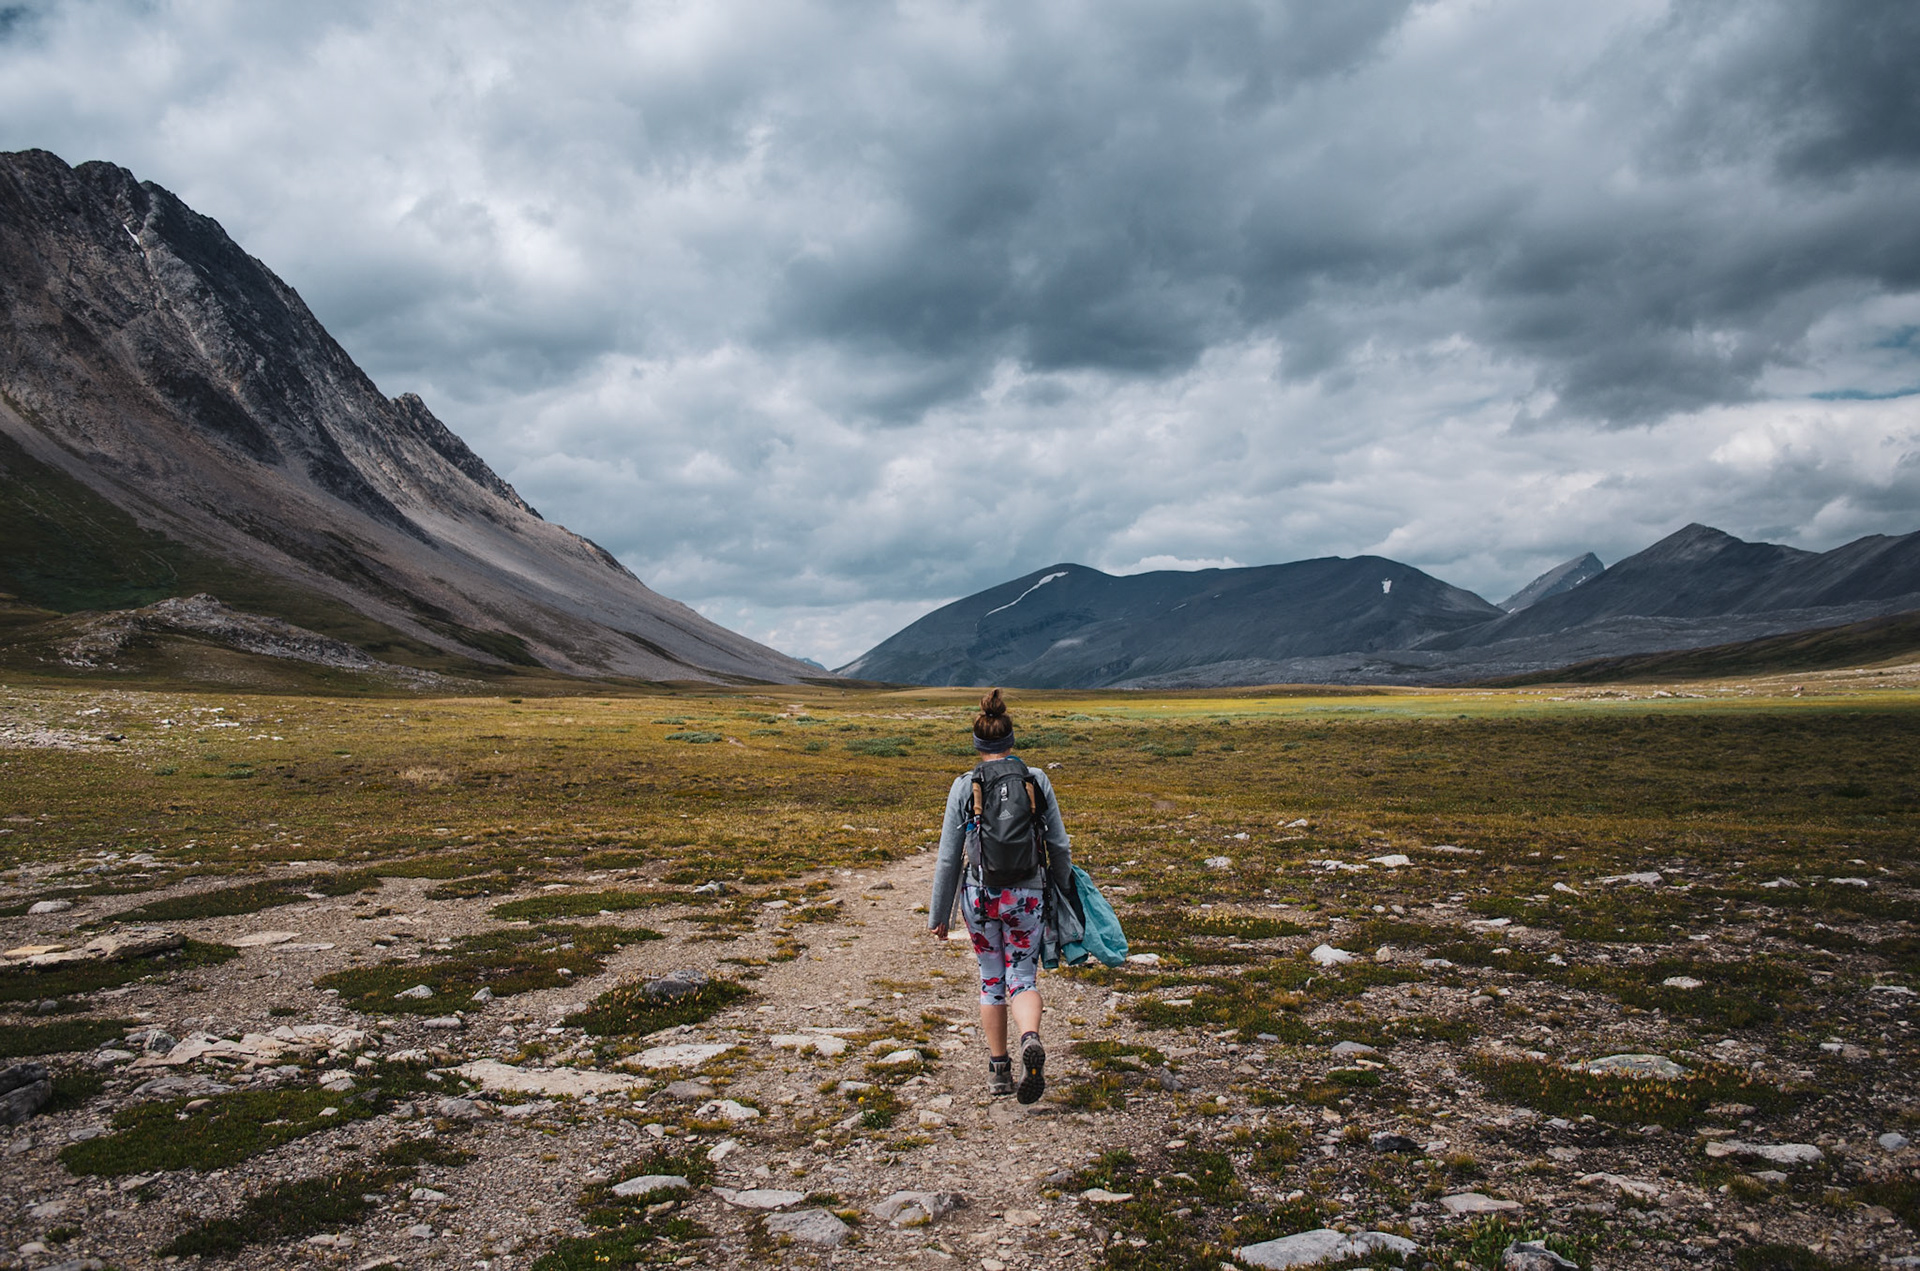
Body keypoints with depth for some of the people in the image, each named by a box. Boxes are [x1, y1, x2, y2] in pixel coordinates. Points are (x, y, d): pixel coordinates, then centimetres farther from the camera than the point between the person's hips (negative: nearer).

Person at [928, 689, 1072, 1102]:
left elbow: (948, 858, -3)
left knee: (991, 979, 18)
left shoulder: (964, 787, -5)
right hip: (1027, 896, 0)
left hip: (979, 895, 0)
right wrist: (1063, 895, 16)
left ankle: (999, 1070, 24)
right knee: (1022, 979, 10)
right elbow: (1060, 846, 1)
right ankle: (1032, 1040, -20)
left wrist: (938, 915, 5)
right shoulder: (1038, 781, -2)